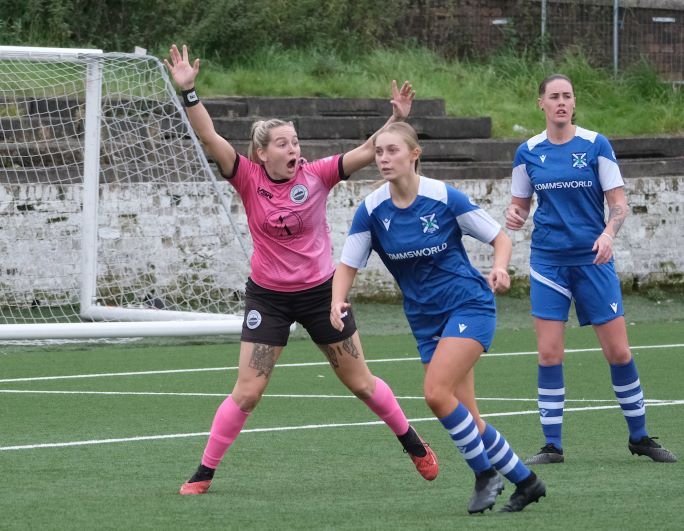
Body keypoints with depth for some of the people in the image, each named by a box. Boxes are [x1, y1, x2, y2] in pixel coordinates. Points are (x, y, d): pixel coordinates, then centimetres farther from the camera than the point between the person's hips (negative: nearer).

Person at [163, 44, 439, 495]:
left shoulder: (316, 175, -11)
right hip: (268, 297, -1)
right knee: (246, 393, -4)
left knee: (361, 382, 12)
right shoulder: (249, 179, -13)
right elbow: (210, 137, -23)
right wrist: (188, 91, -34)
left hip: (320, 290, 1)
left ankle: (414, 445, 32)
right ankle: (205, 472, 7)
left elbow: (368, 152, -18)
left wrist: (397, 119, -33)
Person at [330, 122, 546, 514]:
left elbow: (500, 237, -4)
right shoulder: (372, 211, -4)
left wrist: (500, 268, -25)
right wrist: (338, 301, -19)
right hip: (426, 318, 5)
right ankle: (525, 480, 20)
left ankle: (486, 474, -3)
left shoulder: (444, 198, -14)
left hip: (469, 305, -5)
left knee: (436, 392, -22)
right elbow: (349, 264, 0)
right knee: (464, 414, 3)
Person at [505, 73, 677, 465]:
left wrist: (609, 234, -22)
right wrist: (514, 216, -10)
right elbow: (521, 205, 13)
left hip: (593, 259, -1)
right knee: (549, 354, -5)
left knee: (619, 351, 0)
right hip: (548, 260, 1)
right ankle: (553, 445, 3)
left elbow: (619, 204, -3)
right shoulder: (528, 152, 4)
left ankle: (640, 436, 16)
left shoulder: (596, 145, -3)